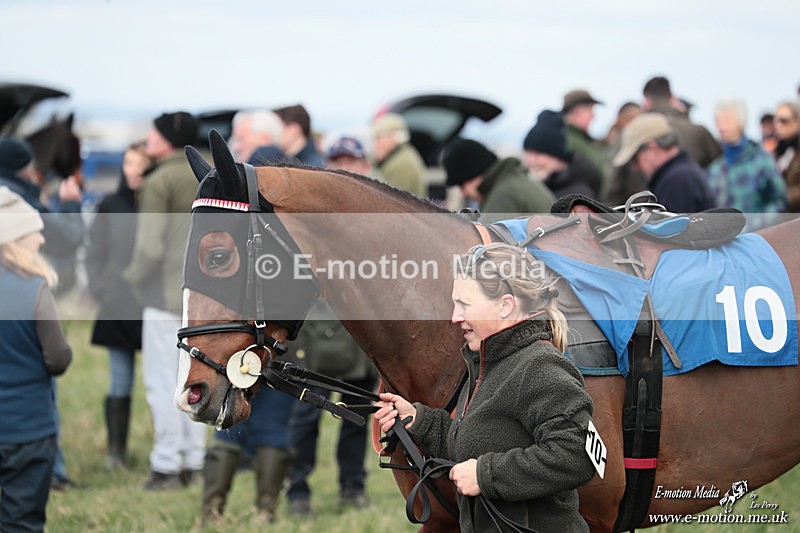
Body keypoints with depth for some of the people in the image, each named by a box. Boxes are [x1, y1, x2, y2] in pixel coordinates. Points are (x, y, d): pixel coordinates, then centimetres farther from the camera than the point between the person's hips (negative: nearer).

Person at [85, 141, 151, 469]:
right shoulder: (109, 208, 6)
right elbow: (95, 256, 10)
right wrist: (101, 293, 0)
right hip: (118, 312, 1)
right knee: (120, 384, 5)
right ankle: (116, 451, 11)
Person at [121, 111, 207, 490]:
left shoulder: (159, 182, -13)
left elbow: (151, 245, -17)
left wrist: (134, 275, -1)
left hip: (165, 294, -7)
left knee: (161, 382, -2)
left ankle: (167, 465, -3)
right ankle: (193, 461, 16)